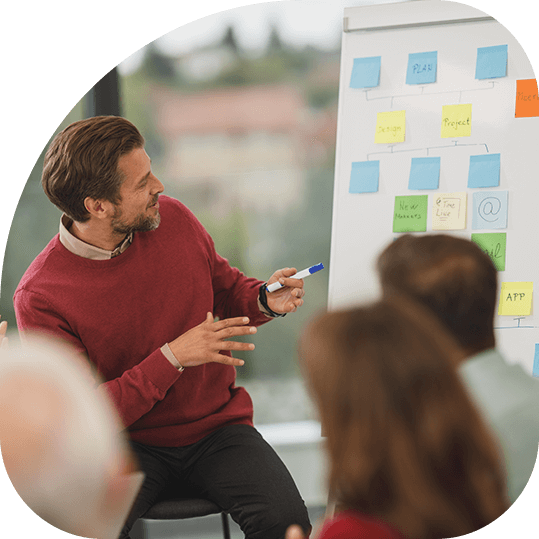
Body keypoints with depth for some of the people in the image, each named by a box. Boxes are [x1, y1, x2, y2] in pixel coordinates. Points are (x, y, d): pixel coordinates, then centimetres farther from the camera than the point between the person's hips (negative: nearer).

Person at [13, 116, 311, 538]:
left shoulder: (172, 219, -3)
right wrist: (171, 358, -24)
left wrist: (265, 300, -6)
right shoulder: (40, 297, -16)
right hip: (127, 443, -3)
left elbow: (227, 288, 17)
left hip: (216, 427, 3)